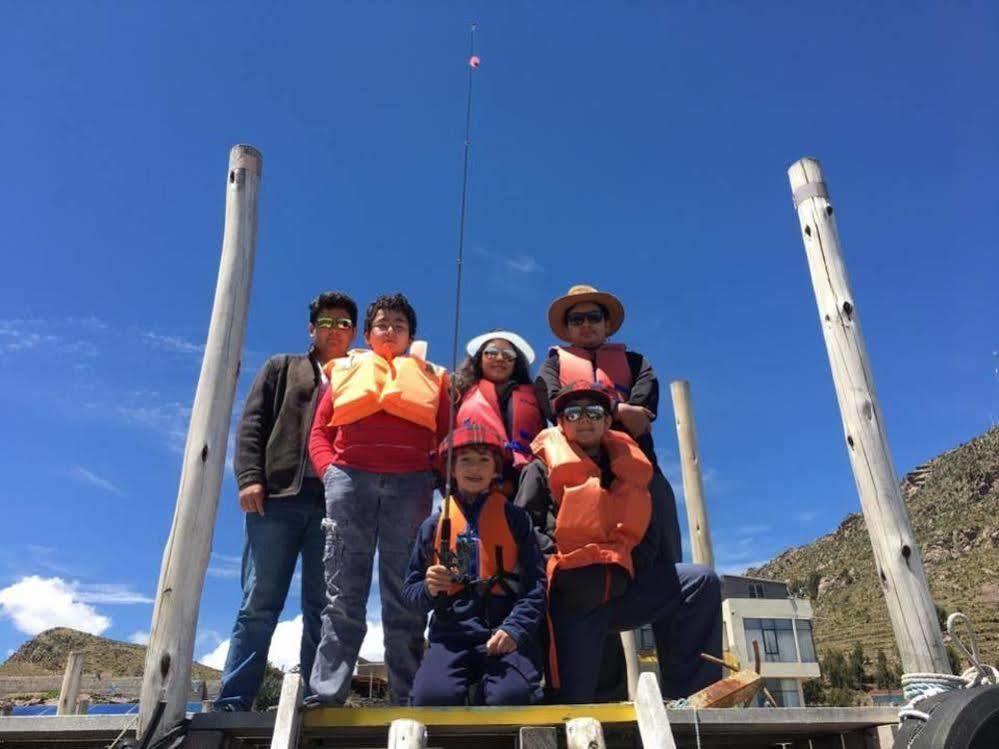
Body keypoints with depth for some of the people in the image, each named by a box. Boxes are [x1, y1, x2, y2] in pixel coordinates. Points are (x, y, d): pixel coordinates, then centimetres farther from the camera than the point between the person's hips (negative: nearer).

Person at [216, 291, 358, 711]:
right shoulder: (282, 368, 21)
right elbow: (252, 424, 10)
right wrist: (249, 477, -5)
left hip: (335, 505, 1)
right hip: (277, 497, 0)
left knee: (323, 609, -1)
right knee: (259, 605, -2)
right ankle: (232, 703, 2)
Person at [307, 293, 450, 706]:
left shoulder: (429, 378, 22)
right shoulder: (345, 370, 23)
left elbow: (447, 437, 13)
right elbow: (320, 431, 14)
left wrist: (435, 474, -3)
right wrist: (329, 470, -2)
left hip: (410, 485, 0)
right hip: (350, 480, 0)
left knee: (404, 594, -1)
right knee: (343, 593, -3)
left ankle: (407, 698, 1)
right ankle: (326, 693, -2)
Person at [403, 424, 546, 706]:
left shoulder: (516, 519, 10)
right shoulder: (434, 525, 14)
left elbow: (535, 585, 2)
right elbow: (412, 590, 19)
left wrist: (514, 629, -14)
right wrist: (429, 590, -4)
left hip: (505, 634, -1)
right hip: (452, 632, 2)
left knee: (512, 697, -30)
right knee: (431, 696, -28)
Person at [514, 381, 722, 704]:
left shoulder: (628, 469, 19)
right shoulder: (543, 469, 6)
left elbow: (647, 535, 19)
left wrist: (630, 567, 0)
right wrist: (560, 568, -15)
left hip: (622, 585, 4)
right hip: (572, 591, -4)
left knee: (702, 582, -10)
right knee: (576, 698, -12)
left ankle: (688, 693, -8)